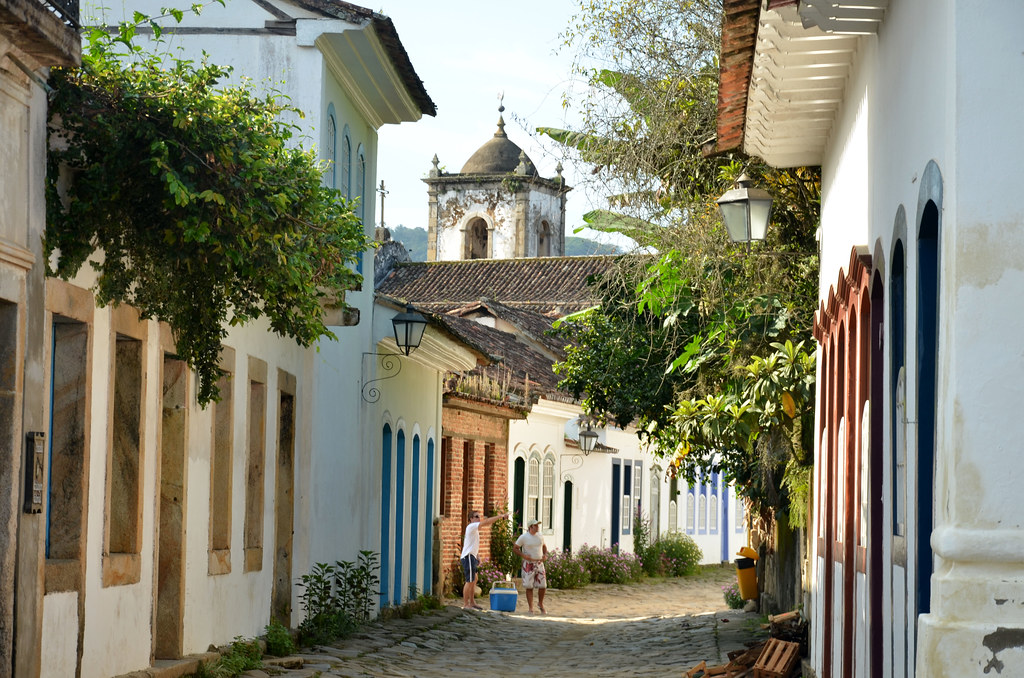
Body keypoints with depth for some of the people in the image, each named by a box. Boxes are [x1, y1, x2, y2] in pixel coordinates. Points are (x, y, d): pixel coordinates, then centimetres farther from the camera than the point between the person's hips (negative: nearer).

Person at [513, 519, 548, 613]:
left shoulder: (540, 537, 7)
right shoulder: (523, 537, -7)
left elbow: (544, 546, 23)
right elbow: (515, 548, -3)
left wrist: (545, 555, 4)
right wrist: (523, 555, -17)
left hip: (539, 563, 4)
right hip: (528, 564, -4)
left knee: (543, 586, 1)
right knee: (529, 587, -2)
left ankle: (540, 604, 26)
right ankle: (531, 608, 5)